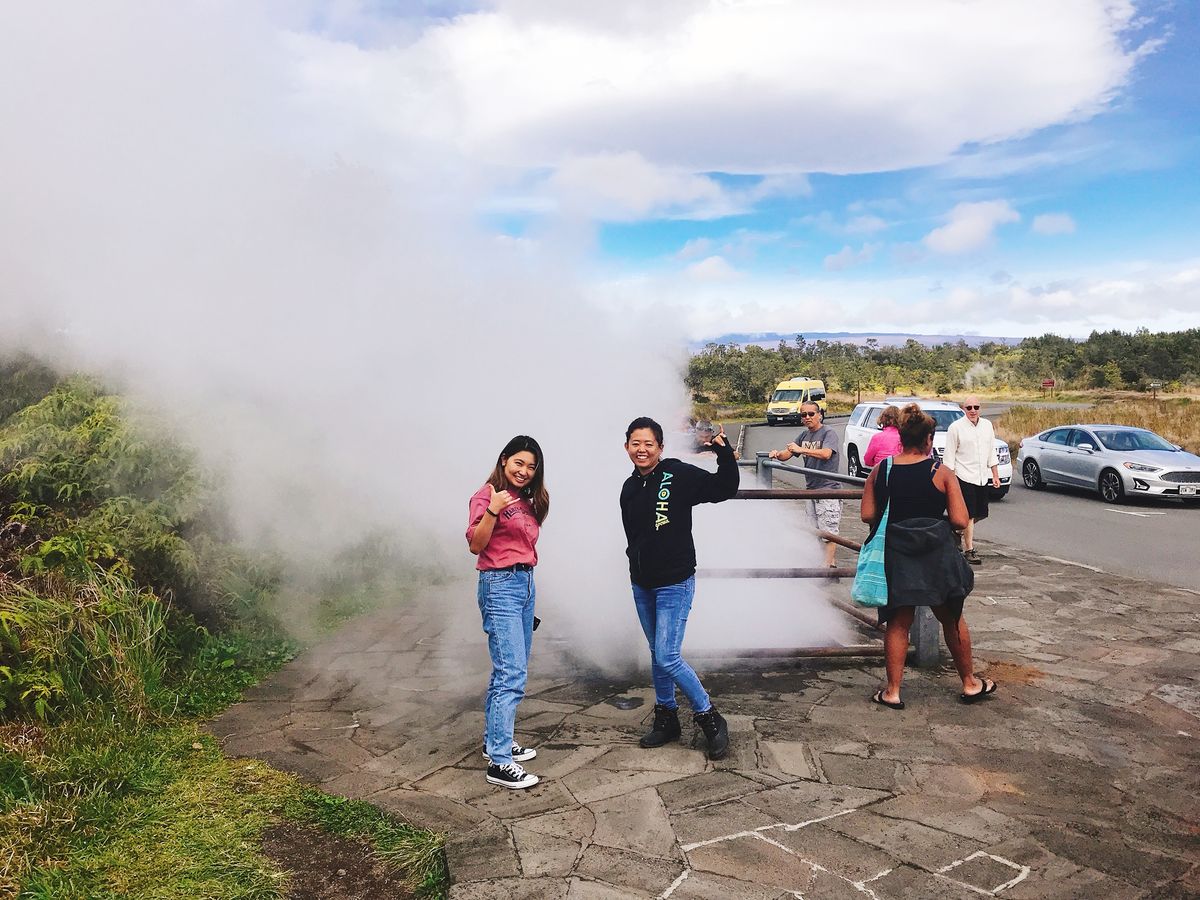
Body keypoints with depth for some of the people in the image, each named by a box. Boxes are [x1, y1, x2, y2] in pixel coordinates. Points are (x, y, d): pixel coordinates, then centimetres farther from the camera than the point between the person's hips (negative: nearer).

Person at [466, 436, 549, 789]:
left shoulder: (526, 501, 14)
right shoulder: (487, 496, -9)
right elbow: (475, 545, -15)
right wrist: (492, 510, -27)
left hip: (525, 584, 9)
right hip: (500, 585, -9)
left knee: (508, 670, 15)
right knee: (512, 674, -13)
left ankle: (495, 740, 27)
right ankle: (499, 763, -9)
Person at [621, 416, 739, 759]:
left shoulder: (678, 475, -12)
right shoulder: (629, 487, 7)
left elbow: (724, 488, -14)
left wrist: (724, 453, -27)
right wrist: (637, 563, 14)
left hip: (674, 583, -7)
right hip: (641, 584, 7)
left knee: (667, 657, -11)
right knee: (657, 654, 16)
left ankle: (710, 719, 7)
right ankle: (666, 718, 31)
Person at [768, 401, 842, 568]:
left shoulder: (828, 433, -8)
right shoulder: (804, 435, 15)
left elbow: (826, 454, -26)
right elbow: (786, 454, 13)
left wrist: (801, 449, -31)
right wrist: (776, 454, -9)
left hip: (828, 488, -8)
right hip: (811, 489, 8)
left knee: (828, 531, -8)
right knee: (816, 532, 14)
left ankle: (828, 564, -6)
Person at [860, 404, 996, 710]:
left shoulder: (880, 471, -4)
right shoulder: (942, 473, -9)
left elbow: (867, 515, -6)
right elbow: (960, 521, -12)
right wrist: (935, 515, 8)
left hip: (896, 557, 1)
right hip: (937, 557, -1)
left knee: (898, 624, 11)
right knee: (952, 619, 18)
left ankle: (892, 691, 14)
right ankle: (970, 684, 32)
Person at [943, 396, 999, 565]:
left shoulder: (987, 425, 10)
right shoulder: (956, 427, -6)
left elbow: (992, 453, 16)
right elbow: (949, 456, -6)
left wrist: (995, 475, 13)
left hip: (982, 478, 6)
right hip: (964, 477, -6)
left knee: (978, 515, 9)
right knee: (969, 516, -6)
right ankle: (969, 550, 0)